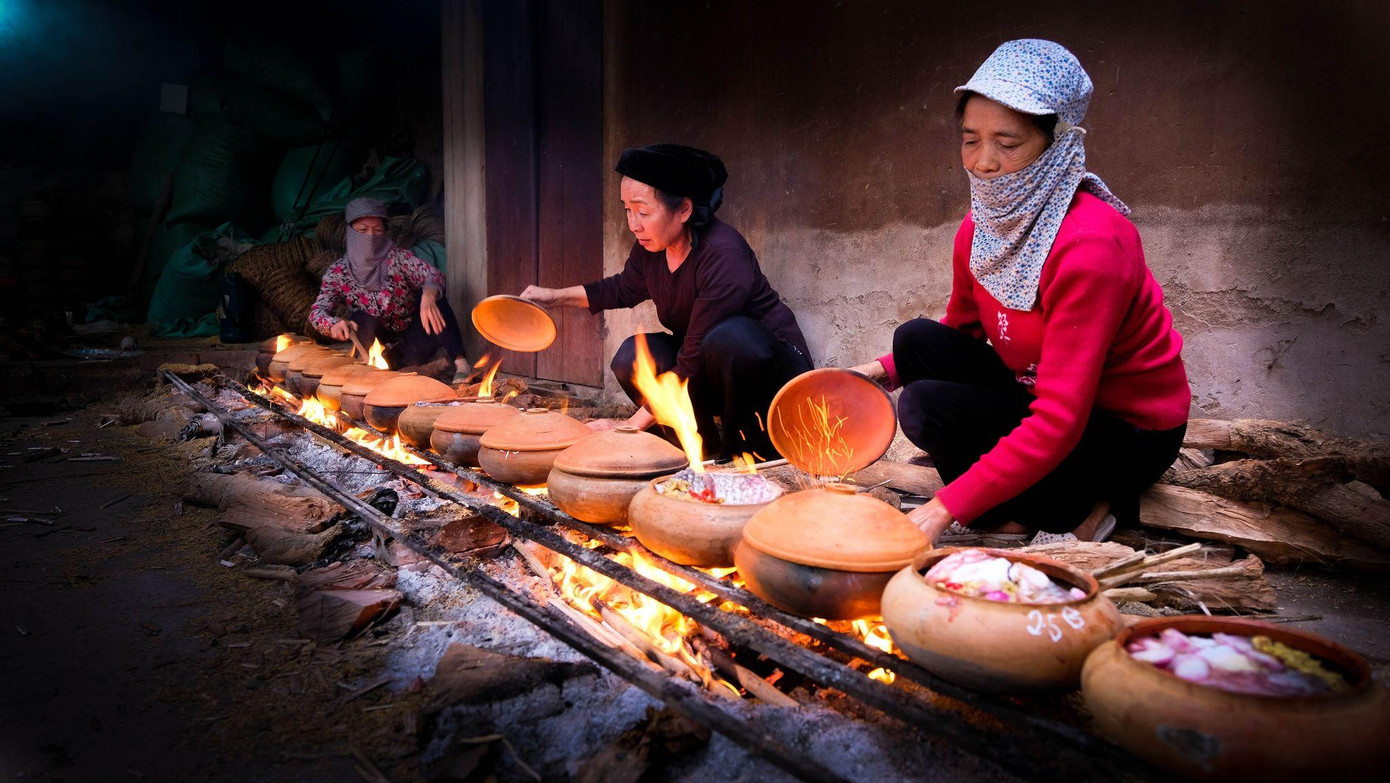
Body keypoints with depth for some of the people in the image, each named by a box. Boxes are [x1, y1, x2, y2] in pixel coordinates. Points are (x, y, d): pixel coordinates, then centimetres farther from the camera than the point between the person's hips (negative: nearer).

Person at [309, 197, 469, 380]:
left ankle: (460, 364, -32)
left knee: (431, 294, -24)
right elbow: (317, 311, -13)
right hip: (382, 349, 0)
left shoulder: (398, 257, -6)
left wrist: (428, 297, -47)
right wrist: (334, 323, -39)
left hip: (413, 343, 0)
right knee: (361, 319, -28)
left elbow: (434, 276, -22)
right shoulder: (338, 274, -3)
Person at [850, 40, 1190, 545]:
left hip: (1129, 433, -7)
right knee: (917, 340, -9)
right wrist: (887, 370, -8)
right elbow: (958, 332, 12)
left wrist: (946, 508, -36)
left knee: (927, 407, -23)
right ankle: (1005, 518, -2)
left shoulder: (1089, 244, -29)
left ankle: (1079, 510, -4)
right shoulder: (980, 228, -5)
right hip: (1040, 400, 8)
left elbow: (1059, 422, -33)